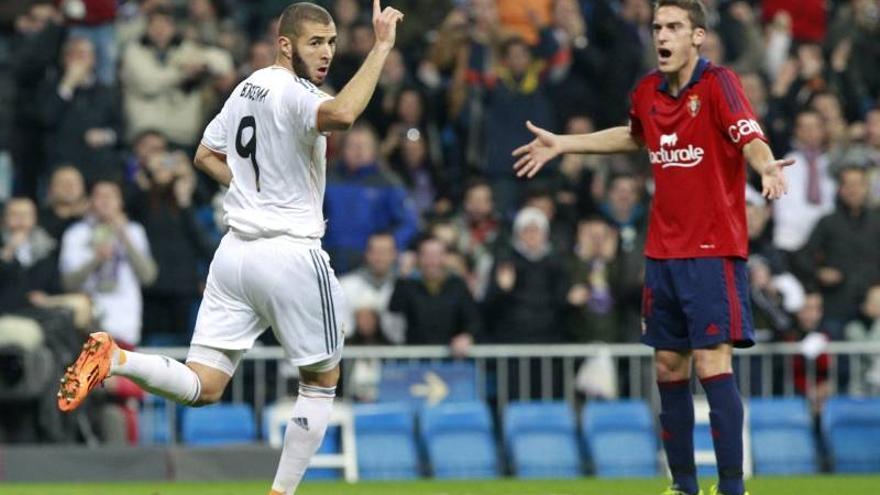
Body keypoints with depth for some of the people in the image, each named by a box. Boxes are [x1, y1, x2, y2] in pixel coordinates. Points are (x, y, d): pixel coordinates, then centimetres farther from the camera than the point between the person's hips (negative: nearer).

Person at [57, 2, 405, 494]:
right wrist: (382, 47, -31)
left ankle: (115, 359, -20)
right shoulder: (293, 92, -14)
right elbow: (341, 115, -36)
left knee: (201, 387, 3)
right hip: (292, 252, -7)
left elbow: (206, 155, 25)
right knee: (322, 382, 12)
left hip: (236, 249, 7)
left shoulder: (247, 88, 13)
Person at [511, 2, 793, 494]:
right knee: (669, 366, 10)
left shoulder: (719, 84, -13)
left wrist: (766, 165, -50)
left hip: (712, 250, -7)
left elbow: (751, 139, -28)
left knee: (712, 363, -13)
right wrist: (562, 144, 32)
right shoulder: (648, 92, 7)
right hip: (663, 251, 7)